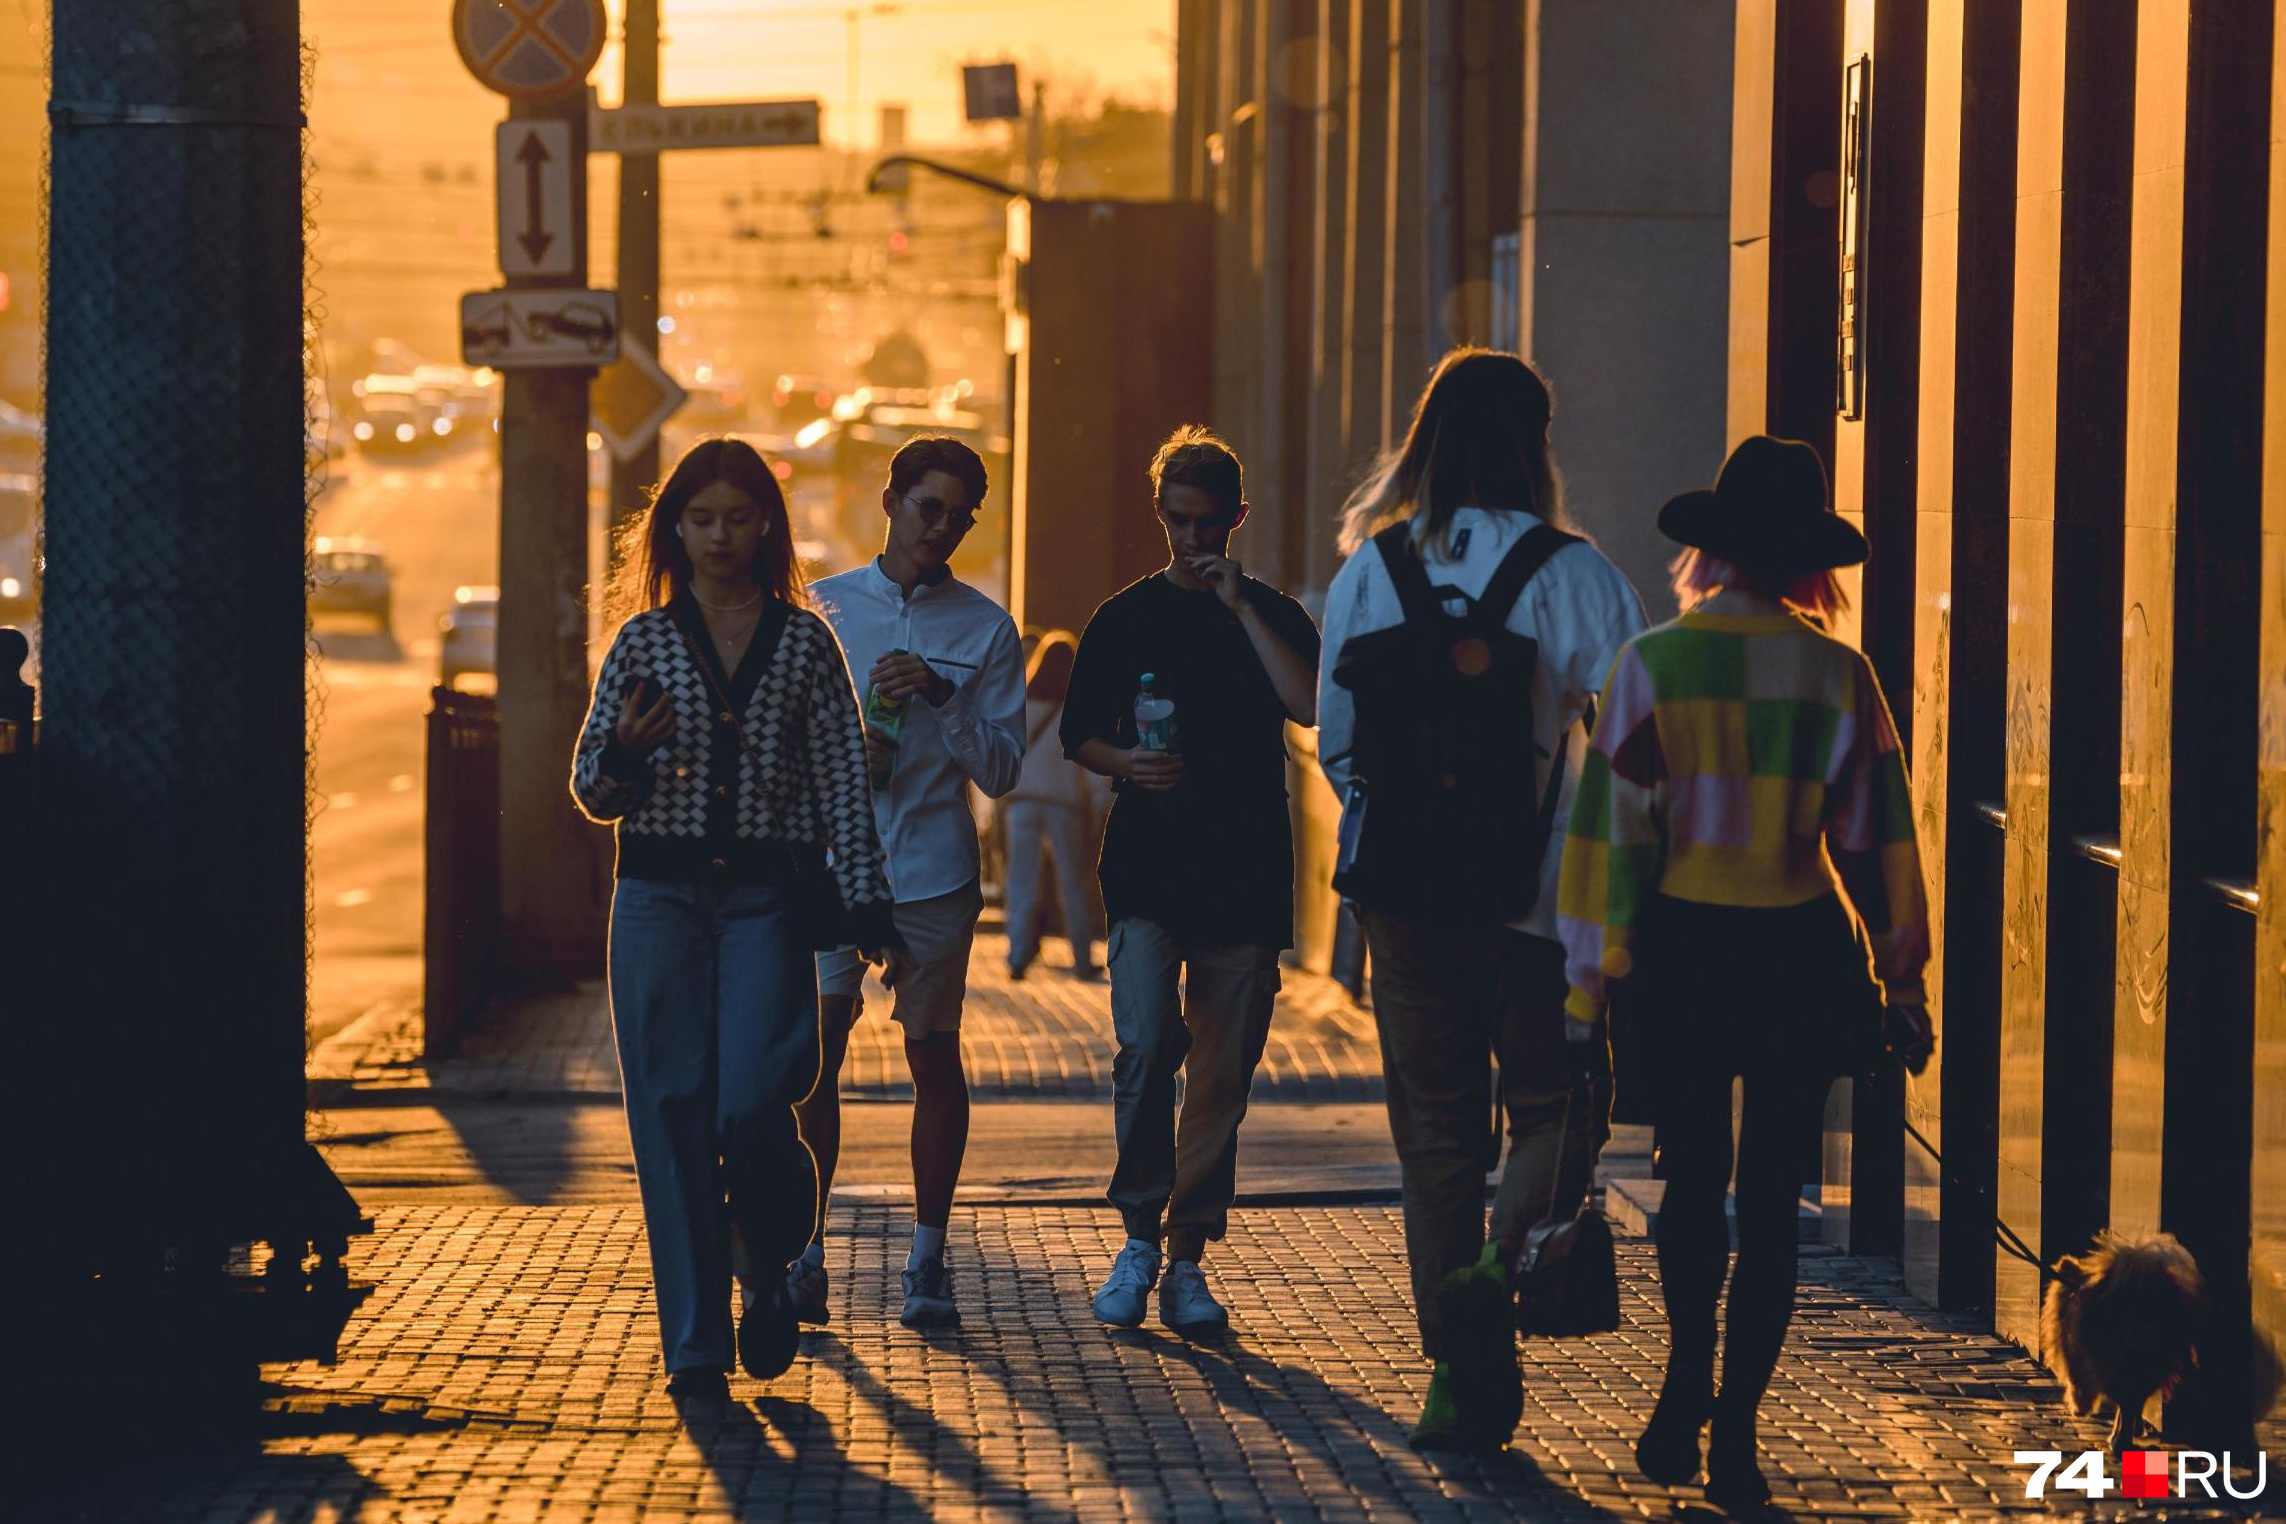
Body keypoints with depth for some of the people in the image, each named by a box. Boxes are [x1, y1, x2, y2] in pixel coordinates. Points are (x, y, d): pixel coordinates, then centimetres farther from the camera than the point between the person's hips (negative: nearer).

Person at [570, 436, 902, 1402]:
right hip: (660, 897, 1)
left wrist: (867, 905, -3)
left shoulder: (805, 643, 6)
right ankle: (695, 1342, 5)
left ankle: (765, 1270, 16)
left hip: (767, 899, -1)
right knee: (676, 1116, -1)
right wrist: (624, 756, -12)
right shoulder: (644, 642, 8)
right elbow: (593, 793, 11)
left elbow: (842, 782, 5)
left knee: (750, 1104, -14)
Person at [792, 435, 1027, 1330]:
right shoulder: (822, 608, 9)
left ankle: (928, 1259, 11)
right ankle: (805, 1256, 2)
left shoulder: (986, 630, 6)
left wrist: (942, 695, -13)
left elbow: (1002, 770, 1)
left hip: (934, 875, 0)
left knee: (935, 1058, 3)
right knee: (813, 1058, -4)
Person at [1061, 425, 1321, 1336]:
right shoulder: (1125, 618, 10)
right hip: (1148, 870, -1)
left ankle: (1188, 1258, 10)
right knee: (1146, 1046, -16)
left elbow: (1309, 705, -10)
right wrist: (1127, 765, -8)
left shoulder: (1273, 616, 9)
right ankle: (1141, 1235, -2)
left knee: (1223, 1073, 2)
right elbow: (1078, 734, 13)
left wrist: (1240, 607, -11)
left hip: (1246, 876, 1)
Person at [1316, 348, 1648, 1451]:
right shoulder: (1569, 575, -9)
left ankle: (1465, 1379, 11)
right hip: (1539, 894, -3)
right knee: (1558, 1105, 12)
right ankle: (1500, 1262, -17)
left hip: (1406, 898, 3)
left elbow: (1334, 739, 6)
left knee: (1435, 1127, 11)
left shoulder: (1366, 573, 1)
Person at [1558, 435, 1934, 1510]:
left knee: (1692, 1180, 19)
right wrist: (1902, 982, 9)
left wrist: (1588, 982, -1)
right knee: (1771, 1198, 5)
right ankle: (1734, 1435, 2)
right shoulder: (1839, 674, -1)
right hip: (1800, 955, 0)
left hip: (1682, 948, 0)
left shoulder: (1654, 664, -5)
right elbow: (1874, 840, 2)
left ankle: (1688, 1378, 9)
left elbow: (1613, 827, -6)